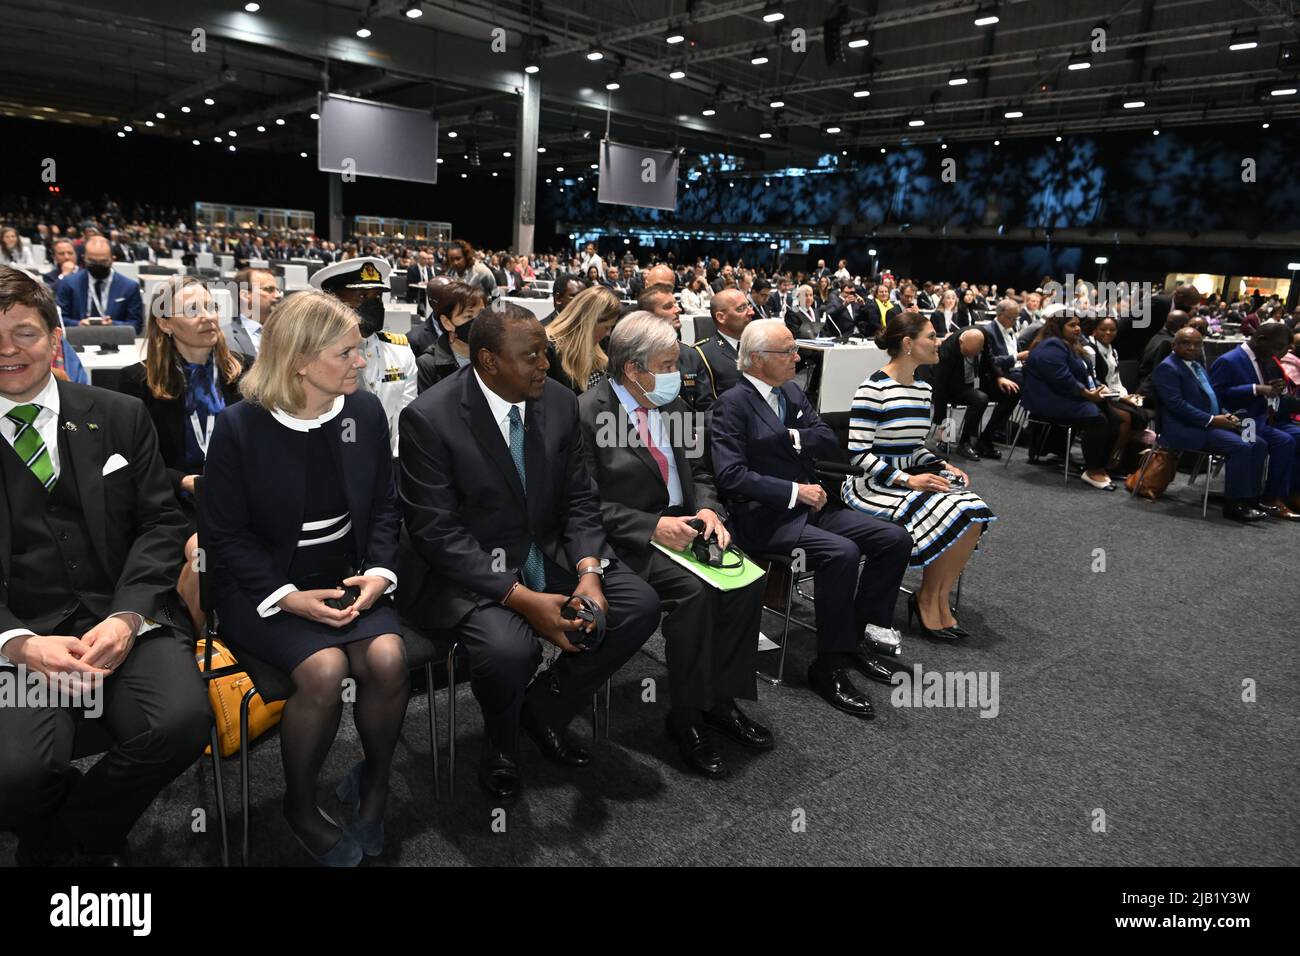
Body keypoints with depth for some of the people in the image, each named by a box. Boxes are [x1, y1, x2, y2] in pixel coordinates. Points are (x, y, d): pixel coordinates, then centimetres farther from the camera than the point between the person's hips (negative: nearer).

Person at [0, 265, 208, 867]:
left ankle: (67, 841, 6)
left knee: (181, 722, -27)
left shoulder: (120, 417, 10)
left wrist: (126, 618, -11)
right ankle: (93, 840, 10)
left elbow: (161, 523, 5)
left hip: (126, 620, 1)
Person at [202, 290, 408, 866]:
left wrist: (379, 572, -8)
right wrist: (288, 598, -17)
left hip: (348, 580, 3)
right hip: (265, 589, -3)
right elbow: (226, 534, -5)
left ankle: (374, 784, 4)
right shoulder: (240, 427, -10)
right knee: (325, 668, -28)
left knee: (387, 658, -24)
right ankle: (300, 807, 1)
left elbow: (384, 506, 8)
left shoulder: (366, 412, 0)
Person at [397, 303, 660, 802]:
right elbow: (436, 532, -19)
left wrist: (588, 571, -16)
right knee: (509, 648, -32)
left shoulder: (560, 402, -2)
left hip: (547, 552, 6)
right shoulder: (429, 418, -18)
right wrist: (520, 597, -27)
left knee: (640, 606, -10)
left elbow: (579, 500, 3)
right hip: (468, 569, -5)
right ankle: (501, 743, 6)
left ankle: (543, 708, 11)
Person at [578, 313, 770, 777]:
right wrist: (652, 526, -22)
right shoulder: (587, 414, -11)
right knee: (693, 590, -29)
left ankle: (721, 700, 0)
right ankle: (686, 717, -10)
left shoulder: (673, 405, 10)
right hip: (627, 541, -6)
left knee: (747, 579, -16)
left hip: (681, 526, 7)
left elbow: (697, 472, 17)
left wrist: (707, 509, -5)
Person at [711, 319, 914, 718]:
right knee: (841, 553, -31)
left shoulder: (792, 392, 14)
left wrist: (791, 437, -11)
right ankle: (829, 666, -15)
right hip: (764, 517, -8)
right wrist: (794, 491, -19)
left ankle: (859, 633, 8)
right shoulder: (732, 403, -10)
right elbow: (731, 474, -19)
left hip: (808, 506, 8)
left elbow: (828, 439, 7)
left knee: (896, 539, -4)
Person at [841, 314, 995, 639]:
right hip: (873, 483, -8)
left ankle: (939, 599, 0)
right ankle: (927, 599, -1)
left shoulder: (922, 388, 12)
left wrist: (943, 466, 0)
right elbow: (858, 452, -18)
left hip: (909, 476, 8)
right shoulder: (873, 389, -14)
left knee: (973, 513, -14)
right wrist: (906, 480, -23)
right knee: (952, 516, -24)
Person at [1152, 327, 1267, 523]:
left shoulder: (1197, 365, 22)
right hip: (1185, 429, -9)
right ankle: (1233, 506, -20)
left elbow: (1211, 397, 26)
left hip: (1211, 423, 10)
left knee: (1258, 444, -4)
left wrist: (1225, 415, 5)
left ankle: (1248, 499, -2)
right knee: (1240, 446, -25)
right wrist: (1211, 420, -20)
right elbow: (1176, 404, -18)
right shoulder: (1167, 368, -8)